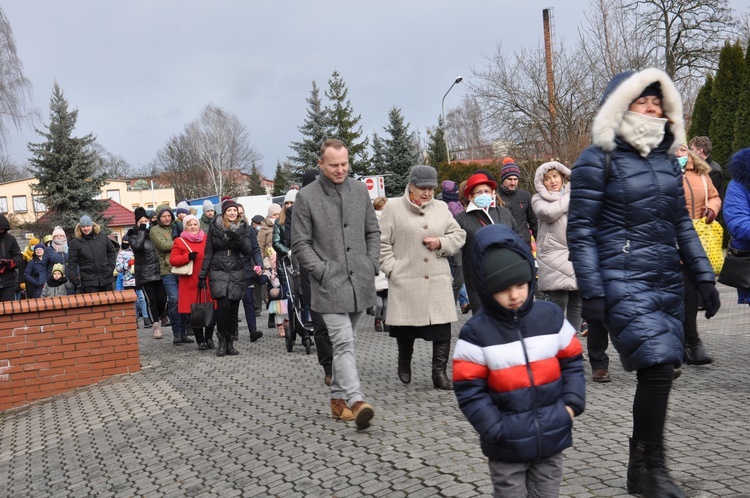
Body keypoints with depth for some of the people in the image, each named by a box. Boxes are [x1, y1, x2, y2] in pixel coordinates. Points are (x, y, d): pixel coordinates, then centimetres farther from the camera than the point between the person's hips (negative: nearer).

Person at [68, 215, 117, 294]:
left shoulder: (102, 237, 4)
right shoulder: (75, 242, -3)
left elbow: (112, 251, 14)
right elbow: (72, 263, -2)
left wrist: (111, 267, 3)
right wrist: (75, 280, -7)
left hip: (106, 278, 3)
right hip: (88, 282, -3)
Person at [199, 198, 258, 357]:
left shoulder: (242, 228, 8)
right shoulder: (214, 228, 4)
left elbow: (248, 251, -1)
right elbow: (208, 253, 7)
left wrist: (238, 238, -18)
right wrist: (202, 275, 6)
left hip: (237, 272, 2)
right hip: (218, 272, -2)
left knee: (234, 308, 0)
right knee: (223, 304, -17)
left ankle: (230, 342, 11)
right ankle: (221, 341, -3)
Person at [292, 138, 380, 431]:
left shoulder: (360, 190, 10)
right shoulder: (306, 197, -3)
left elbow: (373, 232, 16)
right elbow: (300, 244, -3)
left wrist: (372, 265, 5)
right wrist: (323, 271, -11)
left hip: (360, 283, 5)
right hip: (330, 284, -4)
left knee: (345, 342, 13)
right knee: (343, 343, -13)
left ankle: (338, 398, 24)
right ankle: (356, 401, -19)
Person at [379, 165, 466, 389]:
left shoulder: (441, 208, 13)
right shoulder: (393, 208, 2)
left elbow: (459, 234, 16)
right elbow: (382, 243, 1)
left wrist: (441, 243, -3)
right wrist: (392, 269, -6)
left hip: (438, 281, 3)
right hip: (405, 281, -2)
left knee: (442, 328, -3)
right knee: (405, 328, 8)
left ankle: (439, 373, 7)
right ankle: (404, 364, 34)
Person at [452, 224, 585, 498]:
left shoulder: (551, 317, -3)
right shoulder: (476, 332, -13)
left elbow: (572, 363, 7)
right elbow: (469, 390, -11)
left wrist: (572, 403, -5)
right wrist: (497, 430, -16)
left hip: (551, 437, 3)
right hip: (507, 445, -3)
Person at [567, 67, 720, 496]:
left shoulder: (667, 159, 14)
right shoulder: (599, 159, -4)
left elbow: (682, 223, 19)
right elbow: (580, 230, -7)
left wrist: (704, 276, 13)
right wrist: (591, 292, -13)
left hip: (668, 280, 6)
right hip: (623, 280, -6)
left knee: (660, 372, 6)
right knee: (658, 366, -16)